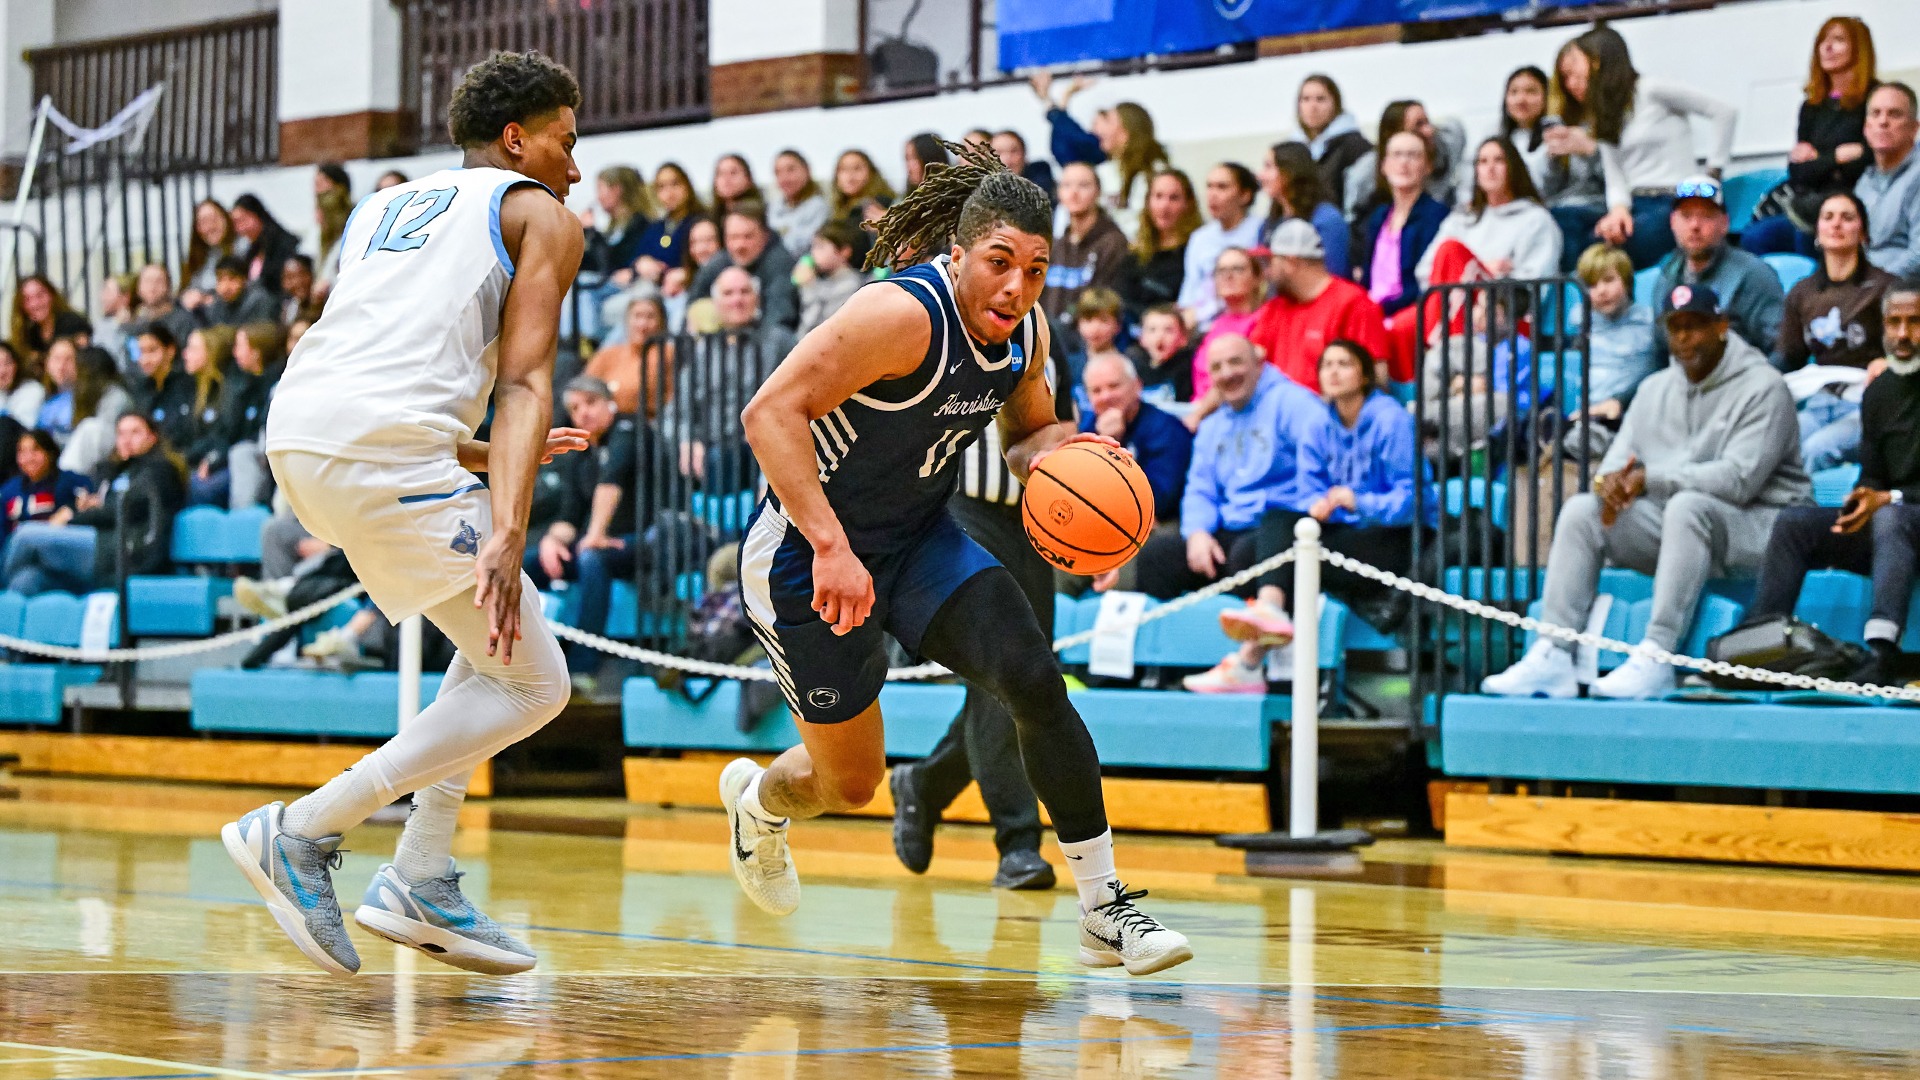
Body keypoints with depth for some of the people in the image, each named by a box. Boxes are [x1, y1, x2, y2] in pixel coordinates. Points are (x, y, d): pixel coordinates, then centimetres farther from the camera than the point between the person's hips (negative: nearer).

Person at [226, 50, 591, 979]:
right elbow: (524, 383, -3)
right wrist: (507, 532, -15)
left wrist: (495, 457, 40)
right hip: (387, 454, -8)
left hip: (295, 442, 8)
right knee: (531, 684, 2)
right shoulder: (542, 216, 12)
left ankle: (422, 880, 14)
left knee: (496, 645, 22)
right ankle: (301, 833, -5)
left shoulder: (385, 207, 32)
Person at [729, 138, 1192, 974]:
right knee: (852, 783, 7)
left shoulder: (1025, 334, -6)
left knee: (1034, 680, -17)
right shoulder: (906, 314, -29)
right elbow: (770, 413, -33)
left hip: (918, 540, 6)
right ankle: (757, 800, 45)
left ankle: (1105, 909, -9)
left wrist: (1052, 450, -11)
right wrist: (831, 547, -41)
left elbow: (1030, 430, 14)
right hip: (806, 555, -6)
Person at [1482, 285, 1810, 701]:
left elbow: (1738, 479, -21)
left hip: (1757, 524, -7)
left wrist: (1649, 478, -21)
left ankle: (1654, 660, -41)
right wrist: (1610, 481, -18)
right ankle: (1552, 658, -21)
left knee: (1687, 506, -37)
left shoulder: (1762, 387, -9)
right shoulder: (1656, 388, 15)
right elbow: (1619, 458, 9)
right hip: (1672, 526, 7)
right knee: (1581, 510, -10)